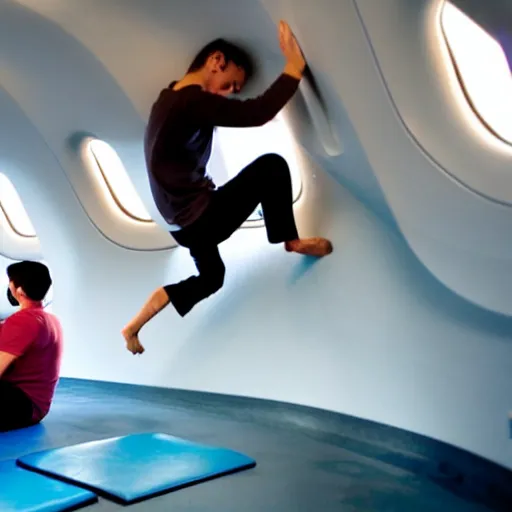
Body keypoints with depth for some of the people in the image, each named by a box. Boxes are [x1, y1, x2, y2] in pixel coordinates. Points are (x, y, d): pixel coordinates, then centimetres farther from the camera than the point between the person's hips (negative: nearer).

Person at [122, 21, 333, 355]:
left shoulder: (170, 99, 8)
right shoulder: (193, 102, -22)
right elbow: (256, 114, -31)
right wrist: (295, 67, -22)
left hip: (184, 222, 10)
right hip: (200, 219, -10)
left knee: (211, 278, 31)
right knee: (271, 167, -11)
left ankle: (133, 327, 30)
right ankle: (291, 241, 8)